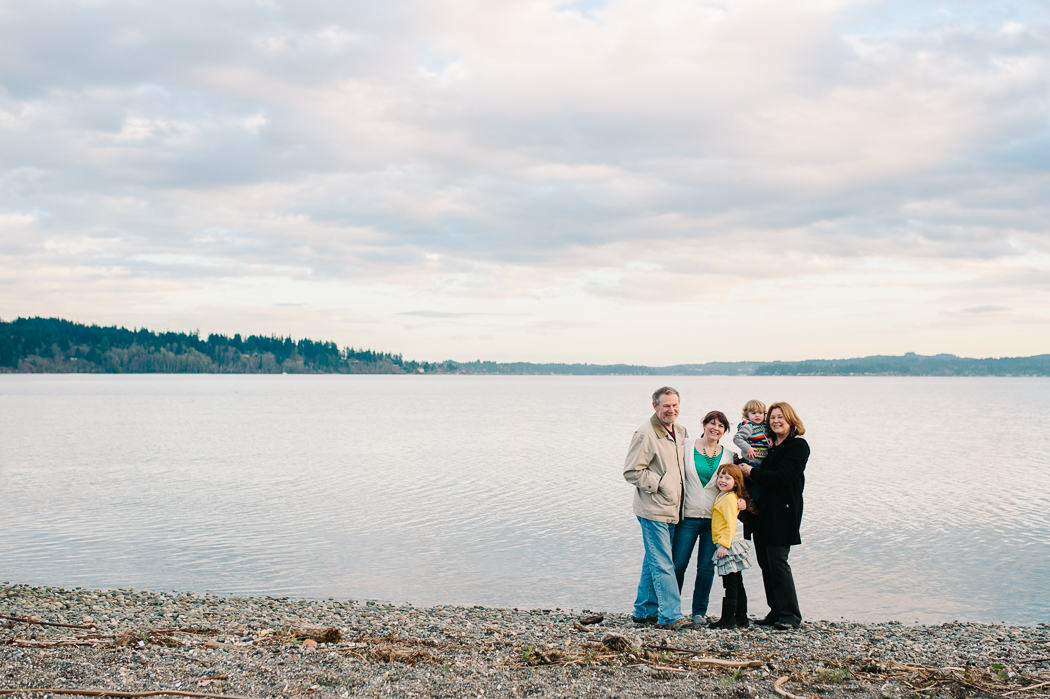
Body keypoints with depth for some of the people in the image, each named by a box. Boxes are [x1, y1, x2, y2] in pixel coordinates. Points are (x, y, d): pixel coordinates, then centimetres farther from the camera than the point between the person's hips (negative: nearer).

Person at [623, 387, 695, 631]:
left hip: (671, 510, 8)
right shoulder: (646, 434, -14)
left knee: (653, 561, 15)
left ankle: (644, 610, 24)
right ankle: (670, 615, -4)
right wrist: (660, 483, -15)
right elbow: (632, 471, -14)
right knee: (662, 564, -7)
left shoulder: (680, 432, 11)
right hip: (653, 510, -8)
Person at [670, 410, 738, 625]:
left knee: (706, 567, 6)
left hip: (714, 518, 2)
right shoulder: (687, 446, -1)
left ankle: (699, 611, 18)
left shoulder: (729, 455, 6)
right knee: (678, 564, 0)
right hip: (688, 516, -2)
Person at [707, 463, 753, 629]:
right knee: (737, 583, 13)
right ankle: (741, 618, 18)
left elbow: (731, 525, -20)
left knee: (730, 584, -5)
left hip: (728, 544, -10)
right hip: (725, 544, 10)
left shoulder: (729, 499, -15)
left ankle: (728, 619, -2)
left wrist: (724, 544, -22)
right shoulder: (721, 497, 14)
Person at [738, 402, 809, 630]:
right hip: (762, 511, 8)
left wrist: (752, 472, -11)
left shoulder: (798, 446, -7)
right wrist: (741, 464, -1)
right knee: (765, 562, 8)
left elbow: (781, 478, -17)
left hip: (782, 512, -7)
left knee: (777, 561, -10)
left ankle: (790, 615, -3)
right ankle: (776, 612, 16)